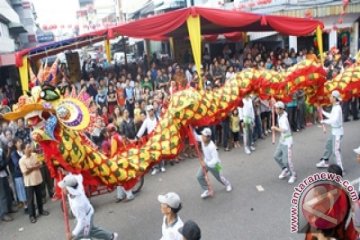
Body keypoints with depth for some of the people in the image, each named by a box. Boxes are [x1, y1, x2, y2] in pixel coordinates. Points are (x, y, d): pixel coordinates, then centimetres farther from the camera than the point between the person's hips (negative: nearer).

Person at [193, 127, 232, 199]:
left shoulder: (212, 146, -38)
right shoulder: (202, 139, -20)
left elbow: (215, 159, -38)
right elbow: (196, 137, 0)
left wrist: (207, 165, -44)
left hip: (213, 164, -6)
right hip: (206, 162, 6)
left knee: (219, 177, 16)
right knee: (199, 176, -2)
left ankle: (227, 184, 49)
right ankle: (207, 190, 14)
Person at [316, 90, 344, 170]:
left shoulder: (337, 108, -23)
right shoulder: (334, 107, 5)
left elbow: (334, 120, -34)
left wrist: (324, 121, -23)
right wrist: (323, 112, 24)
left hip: (337, 131, -10)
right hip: (334, 131, 10)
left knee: (336, 150, -5)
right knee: (328, 146, 23)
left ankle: (340, 169, 4)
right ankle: (325, 162, 41)